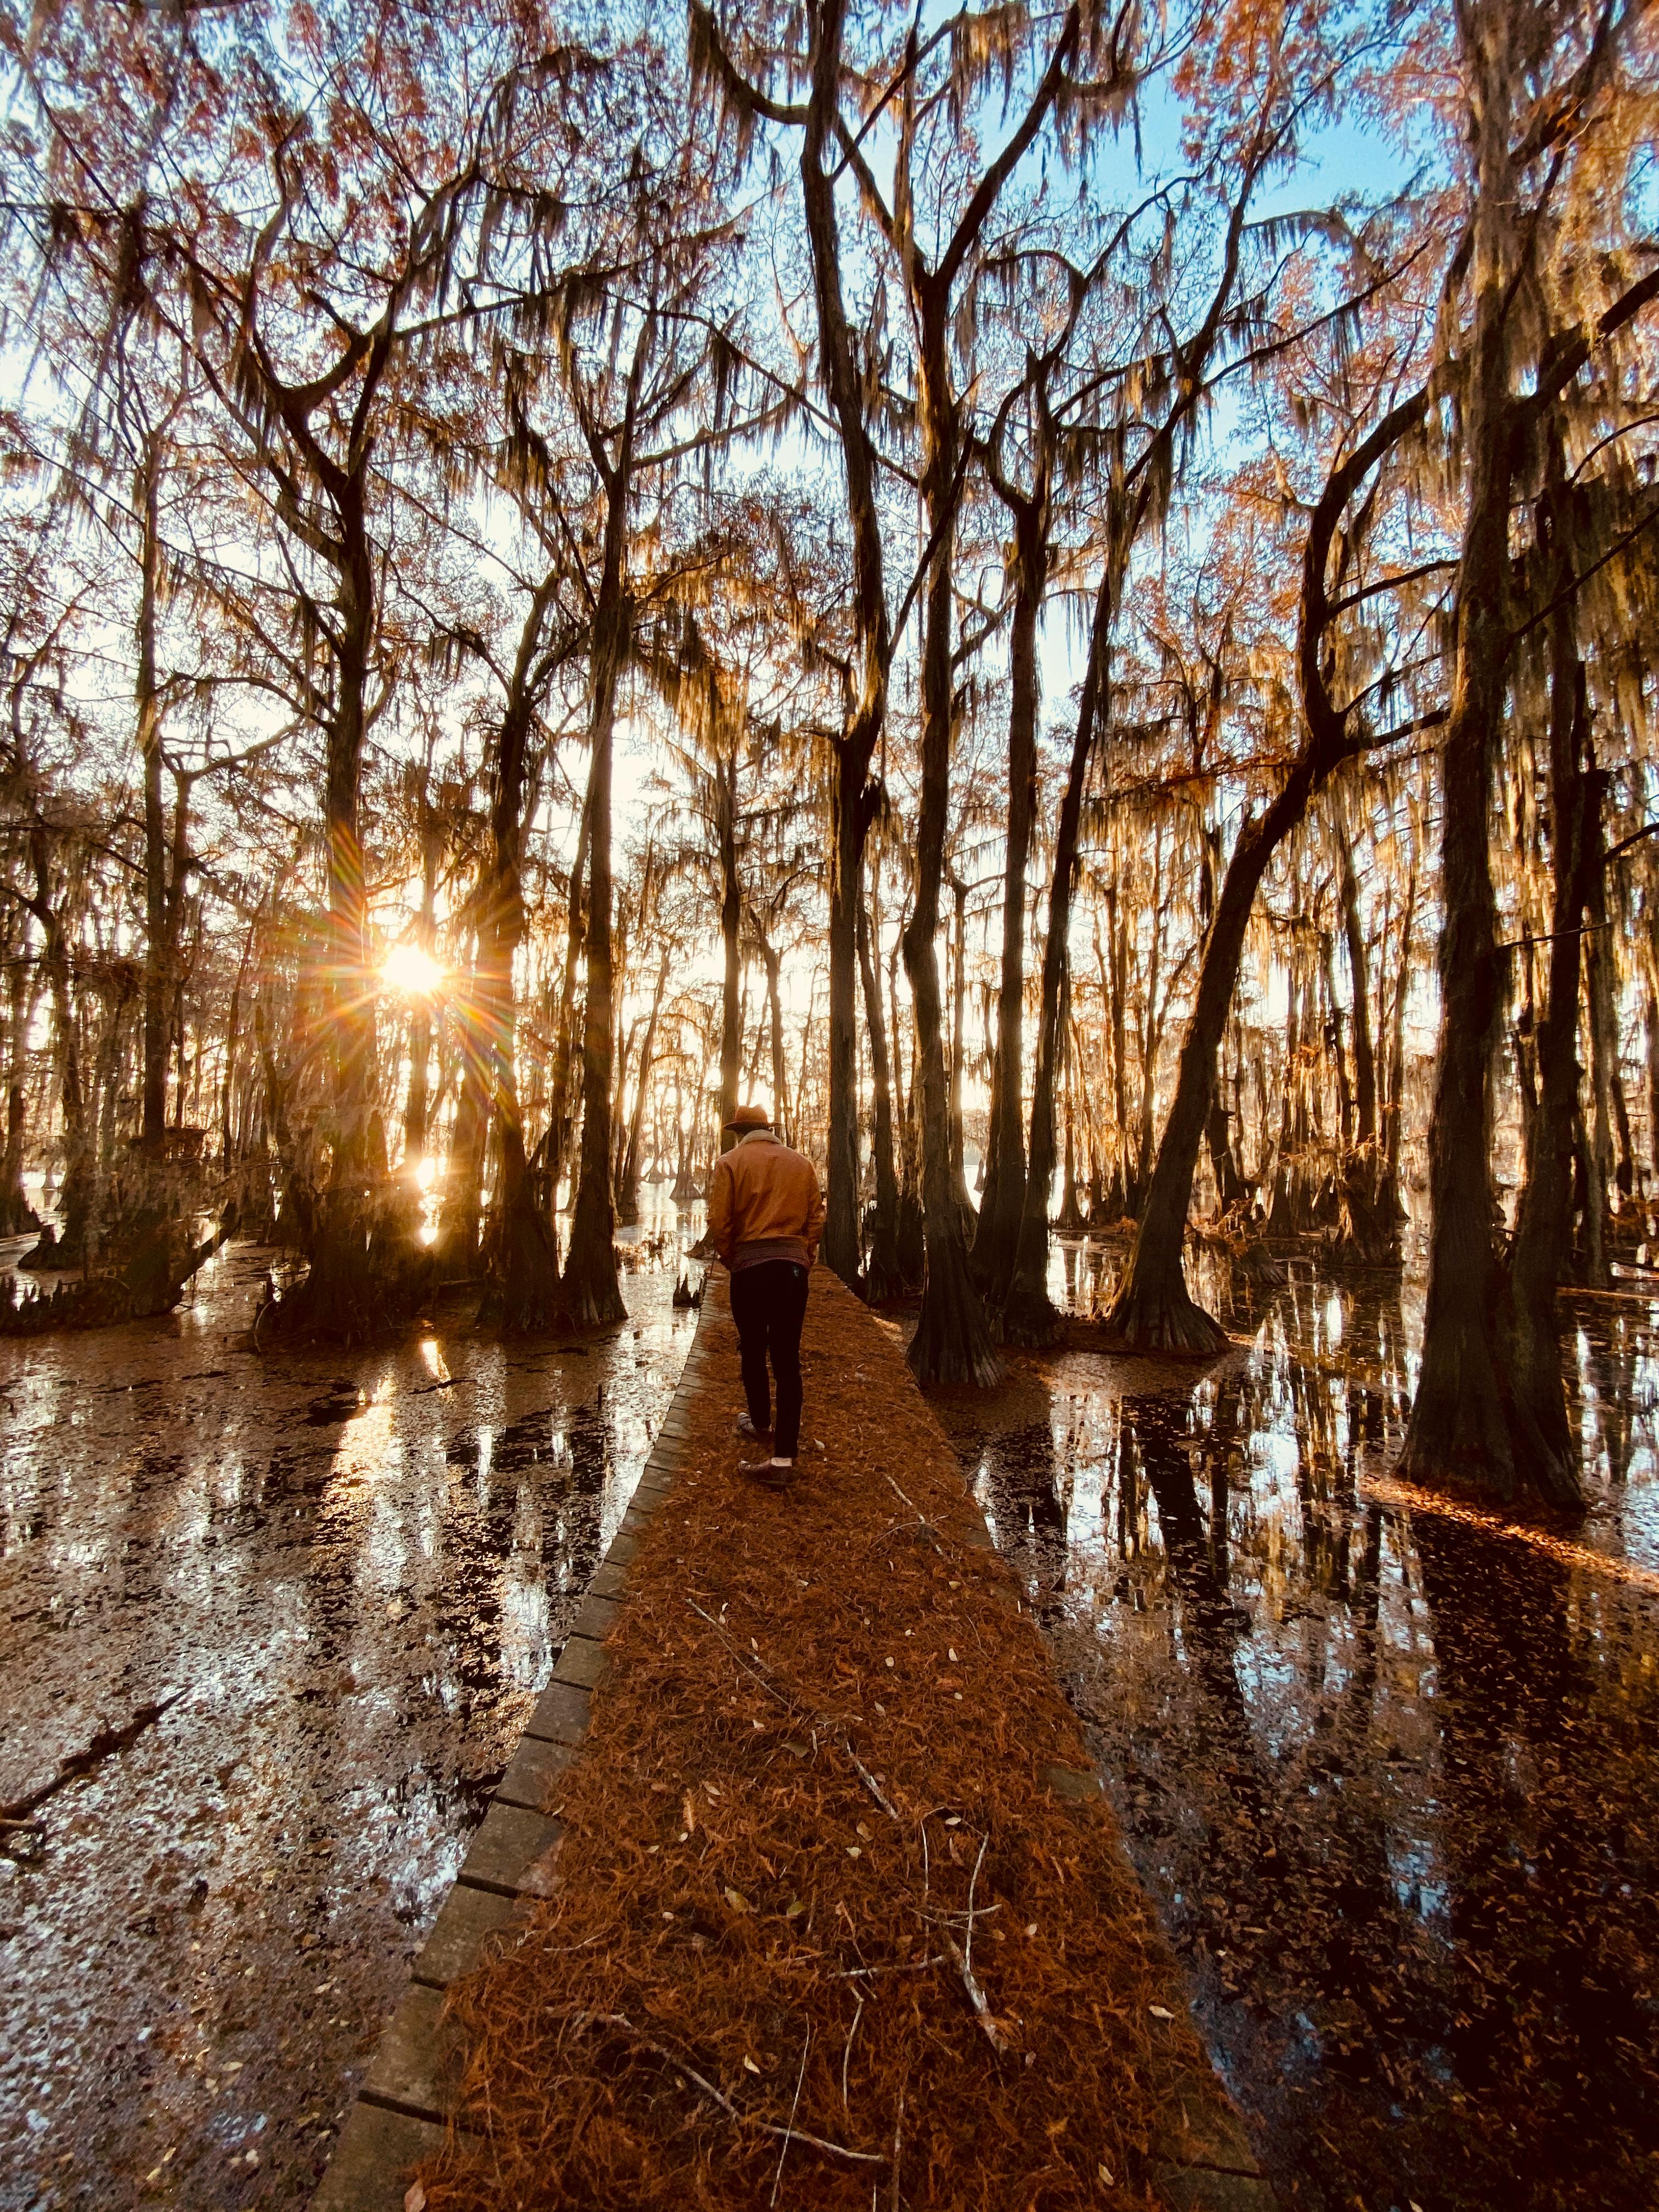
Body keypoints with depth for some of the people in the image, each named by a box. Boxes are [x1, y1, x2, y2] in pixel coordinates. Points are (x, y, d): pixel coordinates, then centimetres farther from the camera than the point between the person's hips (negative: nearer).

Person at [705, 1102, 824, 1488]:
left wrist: (731, 1260, 9)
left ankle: (761, 1425, 38)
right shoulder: (801, 1164, 8)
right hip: (795, 1266, 2)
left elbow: (718, 1223, -6)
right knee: (787, 1360, 4)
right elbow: (816, 1220, 6)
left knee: (753, 1352, 18)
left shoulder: (731, 1161, -1)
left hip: (750, 1267, -2)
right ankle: (783, 1460, 2)